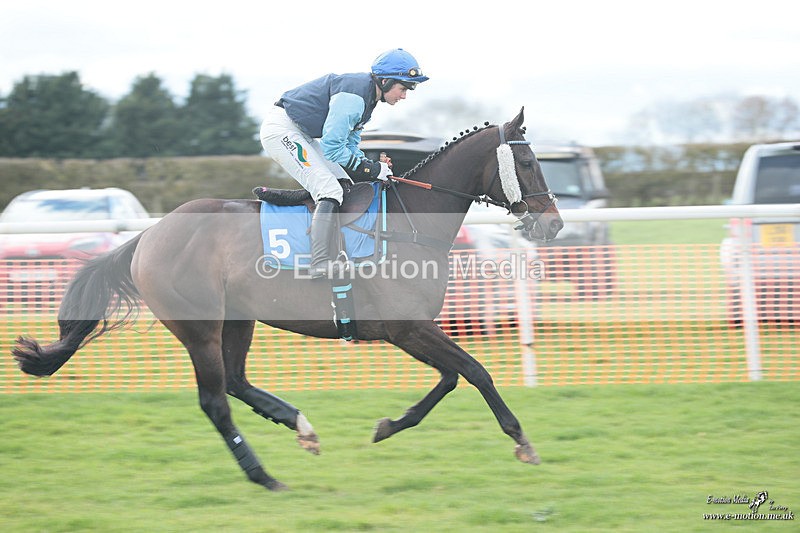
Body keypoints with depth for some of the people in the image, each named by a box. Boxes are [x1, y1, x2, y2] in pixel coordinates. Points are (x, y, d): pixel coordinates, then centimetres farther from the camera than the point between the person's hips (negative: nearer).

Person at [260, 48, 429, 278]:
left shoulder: (368, 96, 7)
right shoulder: (353, 95, -25)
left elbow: (350, 144, 13)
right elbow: (332, 147, -26)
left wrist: (376, 168, -3)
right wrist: (372, 169, -20)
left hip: (301, 134, 11)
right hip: (281, 129, -11)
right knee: (330, 191, -19)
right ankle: (320, 264, -29)